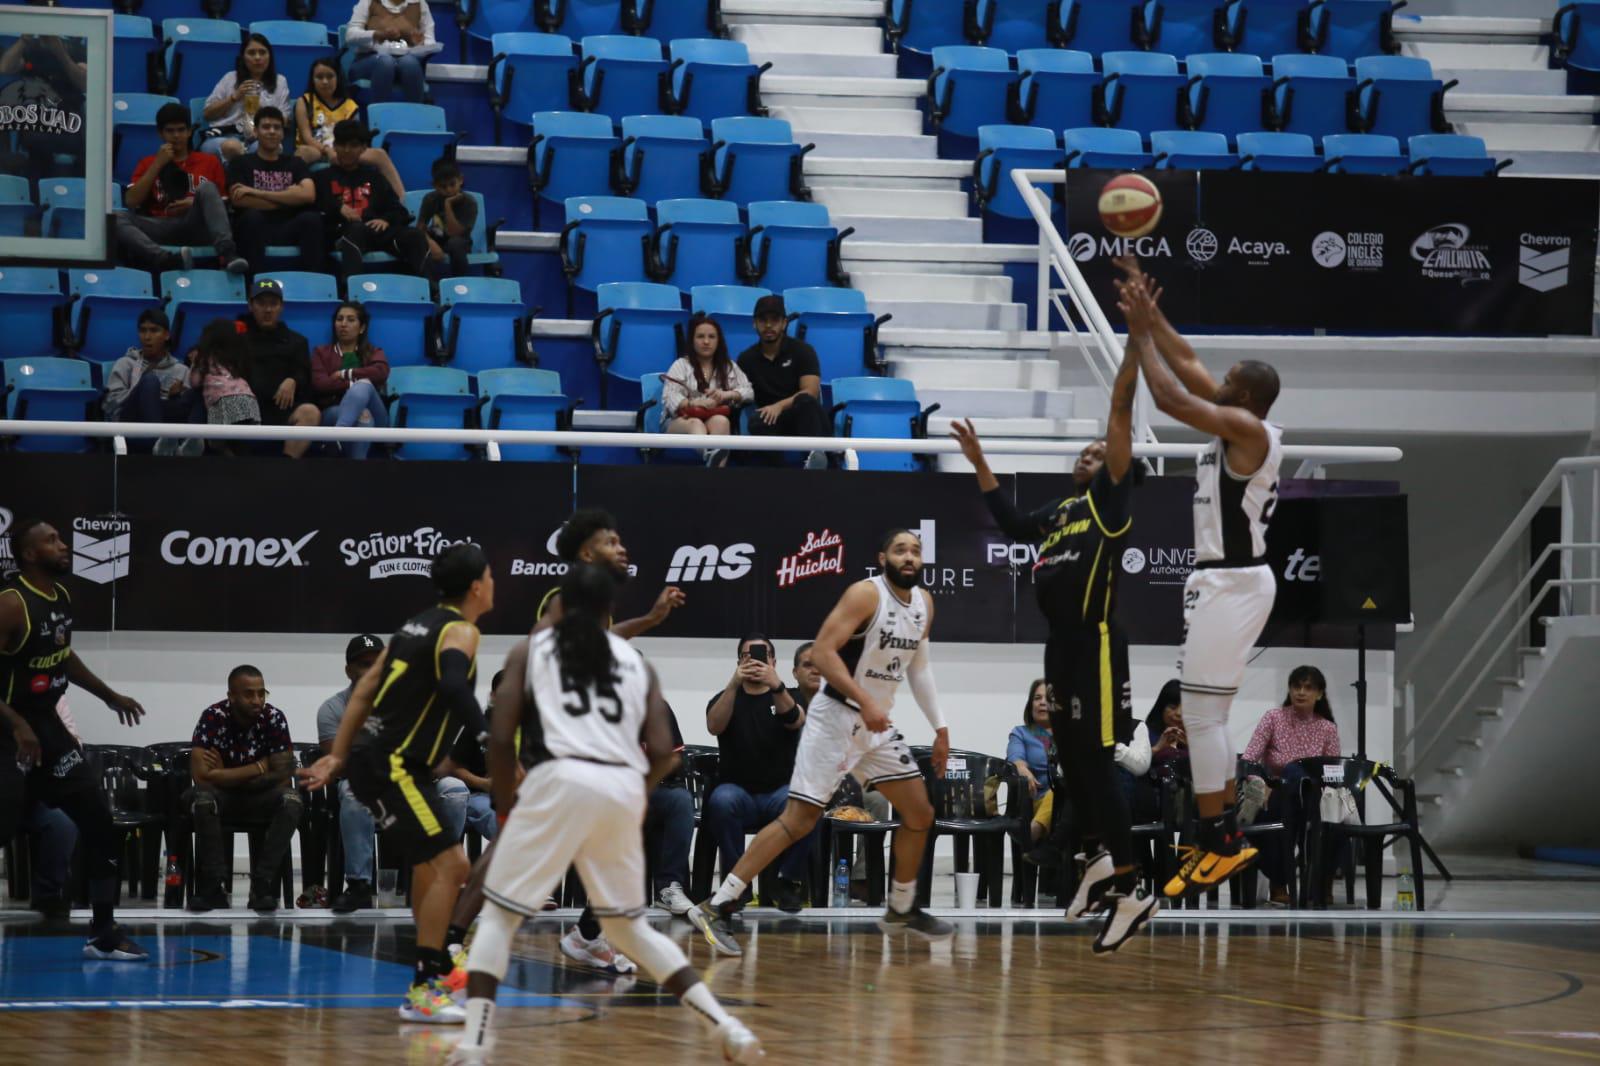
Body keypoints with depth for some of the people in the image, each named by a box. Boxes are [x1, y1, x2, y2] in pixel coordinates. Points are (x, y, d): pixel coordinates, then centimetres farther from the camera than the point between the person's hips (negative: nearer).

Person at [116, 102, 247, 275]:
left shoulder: (208, 161, 19)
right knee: (117, 218, -28)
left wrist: (197, 204, -5)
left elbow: (224, 203, 15)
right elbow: (131, 202, 5)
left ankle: (227, 253, -48)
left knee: (206, 187, -29)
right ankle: (168, 261, -50)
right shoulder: (148, 164, 20)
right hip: (160, 228, 1)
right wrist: (158, 164, 2)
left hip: (195, 226, -1)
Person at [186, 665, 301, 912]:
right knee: (202, 799, -35)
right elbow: (201, 775, -26)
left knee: (291, 801, -30)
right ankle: (216, 885, -30)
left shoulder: (274, 718, -13)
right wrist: (260, 767, -20)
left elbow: (283, 777, -16)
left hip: (260, 797, 1)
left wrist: (227, 776, -18)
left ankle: (263, 884, -29)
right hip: (221, 797, -1)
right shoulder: (213, 717, -18)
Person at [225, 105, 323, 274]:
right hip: (255, 229, -2)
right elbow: (239, 200, -5)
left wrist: (258, 193, -5)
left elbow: (308, 196, 0)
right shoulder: (241, 163, 13)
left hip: (288, 229, 2)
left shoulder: (294, 163, 20)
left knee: (311, 219, -28)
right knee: (252, 216, -35)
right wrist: (289, 199, 0)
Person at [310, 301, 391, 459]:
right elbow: (319, 384, -1)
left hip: (373, 417, 1)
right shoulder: (321, 352, 21)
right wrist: (353, 384, -11)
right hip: (331, 415, -1)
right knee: (361, 416, -39)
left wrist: (345, 374, -2)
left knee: (363, 386, -36)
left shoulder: (373, 353, 23)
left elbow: (381, 372, -4)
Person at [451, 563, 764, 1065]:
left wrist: (505, 805, 21)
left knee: (499, 916, 9)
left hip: (561, 780, -3)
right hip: (624, 788, 3)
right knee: (630, 925, 21)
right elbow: (662, 752, 11)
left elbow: (501, 738, 7)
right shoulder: (636, 661, 23)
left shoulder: (530, 649, 16)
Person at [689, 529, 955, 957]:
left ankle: (901, 910, 27)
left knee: (920, 813, 9)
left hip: (877, 723, 8)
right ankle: (715, 907, -13)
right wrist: (864, 701, -29)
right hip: (836, 716, -8)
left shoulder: (923, 603, 8)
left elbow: (918, 665, 21)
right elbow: (823, 652, -23)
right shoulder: (865, 595, -16)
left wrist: (939, 727, 18)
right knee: (798, 819, -13)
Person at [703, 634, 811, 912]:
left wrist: (776, 685, -35)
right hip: (738, 792, 0)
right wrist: (734, 683, -28)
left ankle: (790, 880, -15)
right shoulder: (725, 698, 10)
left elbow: (795, 721, -15)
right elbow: (714, 727, -13)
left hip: (780, 792, 0)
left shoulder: (788, 697, 9)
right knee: (722, 801, -36)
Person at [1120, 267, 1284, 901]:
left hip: (1232, 584, -10)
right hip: (1226, 580, 10)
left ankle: (1219, 843, -7)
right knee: (1207, 712, 15)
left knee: (1201, 713, -9)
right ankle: (1225, 835, 19)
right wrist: (1152, 316, 15)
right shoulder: (1241, 427, 11)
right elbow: (1188, 367, 20)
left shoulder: (1247, 427, -15)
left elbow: (1169, 397, -22)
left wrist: (1142, 331, -13)